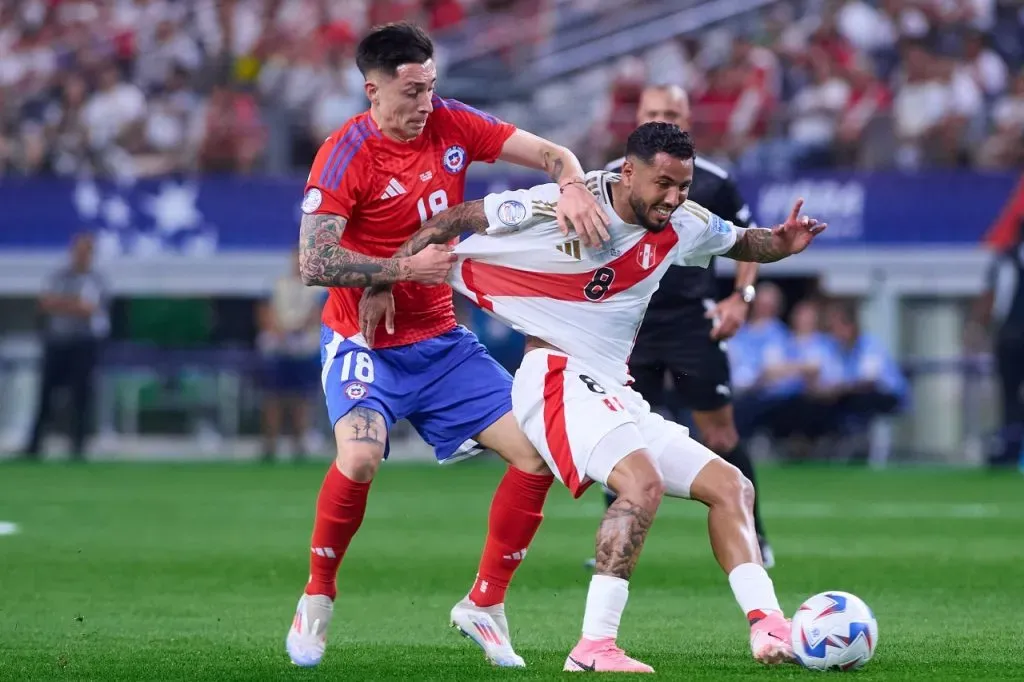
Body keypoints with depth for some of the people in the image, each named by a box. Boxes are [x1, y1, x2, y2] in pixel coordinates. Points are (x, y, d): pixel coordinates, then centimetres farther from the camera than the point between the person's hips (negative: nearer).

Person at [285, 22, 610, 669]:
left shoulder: (451, 124, -3)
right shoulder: (346, 155, -16)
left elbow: (551, 153, -3)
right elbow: (315, 263, -22)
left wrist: (572, 186, -25)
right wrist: (408, 266, -25)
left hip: (443, 342, 6)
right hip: (365, 343, -6)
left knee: (539, 451, -4)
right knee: (360, 456, -32)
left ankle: (485, 604, 11)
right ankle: (317, 602, -8)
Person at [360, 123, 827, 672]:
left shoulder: (684, 225, 6)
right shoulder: (561, 207, -13)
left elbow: (744, 242, 24)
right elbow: (450, 222, -5)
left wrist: (782, 243, 0)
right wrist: (383, 283, -6)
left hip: (615, 396, 8)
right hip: (556, 380, -8)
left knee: (731, 487, 3)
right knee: (644, 481, -32)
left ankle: (770, 633, -4)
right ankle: (594, 648, -33)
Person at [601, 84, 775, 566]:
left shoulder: (712, 183, -1)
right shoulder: (611, 180, 1)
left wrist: (741, 298, -3)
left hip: (694, 322, -1)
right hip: (630, 323, 1)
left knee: (719, 433, 1)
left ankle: (752, 536, 14)